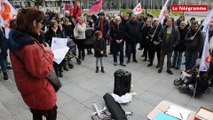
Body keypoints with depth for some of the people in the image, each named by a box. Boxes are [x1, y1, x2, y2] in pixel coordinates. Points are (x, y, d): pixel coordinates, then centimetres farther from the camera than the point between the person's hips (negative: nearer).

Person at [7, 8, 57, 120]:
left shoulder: (16, 39, -2)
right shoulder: (30, 46, -31)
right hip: (40, 92, -9)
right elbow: (42, 71, -26)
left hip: (30, 90, 9)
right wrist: (48, 53, -16)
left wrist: (41, 51, -1)